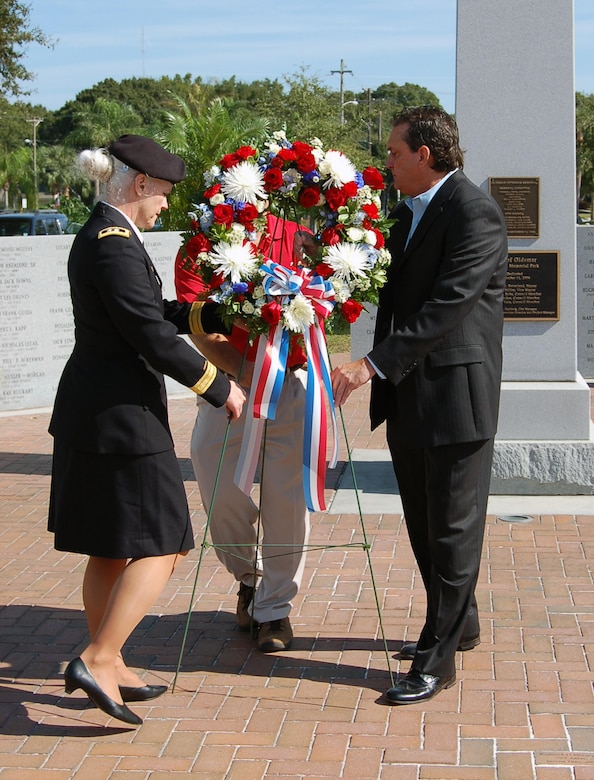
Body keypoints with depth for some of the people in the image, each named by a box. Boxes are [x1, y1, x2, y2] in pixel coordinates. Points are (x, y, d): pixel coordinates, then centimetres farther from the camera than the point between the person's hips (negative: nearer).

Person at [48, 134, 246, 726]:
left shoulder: (101, 235, 13)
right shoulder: (115, 244, -18)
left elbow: (149, 312, 22)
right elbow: (152, 337, -21)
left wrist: (211, 315, 22)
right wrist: (219, 387, -11)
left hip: (94, 412, 10)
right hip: (122, 416, -10)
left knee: (111, 549, 15)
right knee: (161, 547, -5)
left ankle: (109, 670, 23)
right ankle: (96, 660, -9)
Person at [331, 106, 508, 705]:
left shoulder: (474, 214, -16)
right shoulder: (407, 212, 13)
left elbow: (446, 307, -23)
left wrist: (372, 365, -26)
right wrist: (383, 384, 14)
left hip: (456, 394, -9)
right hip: (409, 397, 9)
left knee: (452, 530, -1)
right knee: (423, 526, 18)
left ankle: (438, 658, 5)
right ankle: (457, 625, 34)